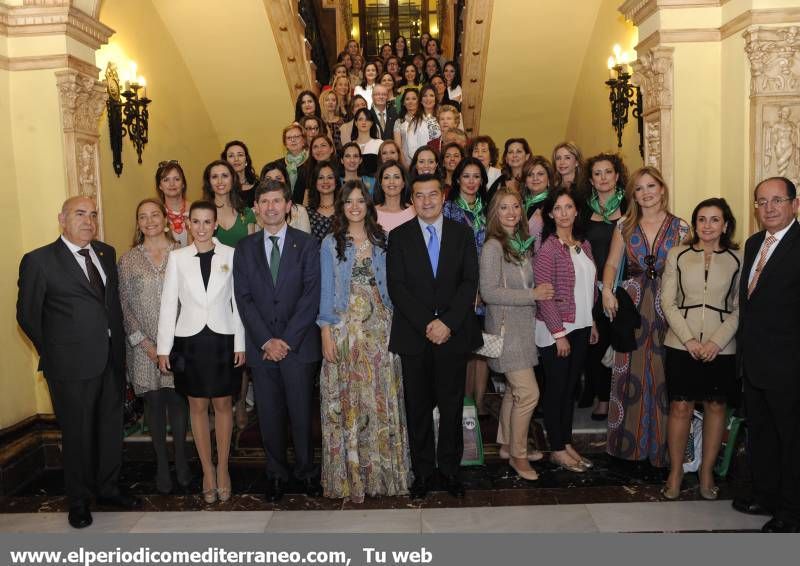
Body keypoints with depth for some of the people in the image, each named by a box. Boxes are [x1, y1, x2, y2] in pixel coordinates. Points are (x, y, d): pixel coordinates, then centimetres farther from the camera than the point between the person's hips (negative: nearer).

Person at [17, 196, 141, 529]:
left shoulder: (106, 253, 8)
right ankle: (78, 501, 27)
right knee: (77, 435, 9)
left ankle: (108, 488, 35)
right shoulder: (39, 261, -8)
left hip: (111, 360, 5)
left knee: (111, 429, 16)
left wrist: (118, 347, 9)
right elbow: (27, 315, -3)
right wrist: (53, 355, 2)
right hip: (73, 365, -5)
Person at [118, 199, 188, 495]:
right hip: (144, 345, 1)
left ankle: (181, 460, 20)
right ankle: (161, 463, 22)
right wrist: (144, 342, -7)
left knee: (178, 399, 4)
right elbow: (124, 305, 2)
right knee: (154, 402, 9)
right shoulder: (128, 259, 3)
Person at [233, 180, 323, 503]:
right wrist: (266, 340, -8)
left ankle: (307, 472, 23)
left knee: (301, 412, 5)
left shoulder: (307, 245, 1)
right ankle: (276, 473, 24)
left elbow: (311, 296, -6)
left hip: (299, 344, -2)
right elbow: (244, 299, 2)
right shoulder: (245, 249, 8)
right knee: (269, 414, 8)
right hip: (261, 346, 2)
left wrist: (287, 340, -11)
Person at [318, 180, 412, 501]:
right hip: (344, 328, -2)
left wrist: (395, 326, 2)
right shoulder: (330, 244, 4)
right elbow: (325, 291, 1)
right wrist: (326, 334, -7)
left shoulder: (382, 241, 9)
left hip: (379, 328, 2)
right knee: (346, 402, 1)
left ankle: (384, 471, 17)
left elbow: (390, 285, 11)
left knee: (382, 400, 4)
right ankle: (349, 475, 12)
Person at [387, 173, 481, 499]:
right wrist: (426, 324, -13)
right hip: (413, 335, 0)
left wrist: (448, 322, -13)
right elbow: (396, 287, -3)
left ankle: (449, 468, 22)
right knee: (418, 407, 6)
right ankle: (422, 471, 20)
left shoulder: (462, 234, 7)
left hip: (454, 334, 1)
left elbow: (470, 282, -1)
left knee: (452, 405, 7)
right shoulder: (399, 237, 5)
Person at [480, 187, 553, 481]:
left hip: (523, 325, 8)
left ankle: (507, 444, 32)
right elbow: (489, 292, -20)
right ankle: (518, 454, 10)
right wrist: (532, 295, -18)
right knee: (529, 393, -7)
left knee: (515, 389, 17)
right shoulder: (493, 246, -14)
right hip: (506, 327, -8)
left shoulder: (523, 243, 10)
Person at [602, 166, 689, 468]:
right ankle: (629, 440, 18)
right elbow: (612, 264, 9)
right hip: (631, 305, 2)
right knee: (630, 373, 4)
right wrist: (607, 290, -9)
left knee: (662, 373, 2)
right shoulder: (625, 226, 7)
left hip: (667, 306, -1)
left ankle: (662, 445, 16)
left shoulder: (680, 228, 2)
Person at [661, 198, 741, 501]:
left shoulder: (737, 260, 3)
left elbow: (739, 308, 1)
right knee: (680, 407, 2)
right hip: (681, 344, 0)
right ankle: (675, 471, 17)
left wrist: (716, 342, -11)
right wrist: (689, 339, -9)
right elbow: (668, 302, 0)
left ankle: (707, 472, 23)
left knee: (715, 407, 9)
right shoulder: (677, 255, 3)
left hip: (721, 347, 1)